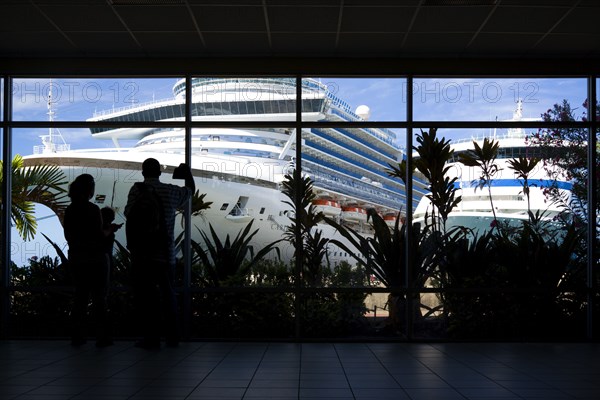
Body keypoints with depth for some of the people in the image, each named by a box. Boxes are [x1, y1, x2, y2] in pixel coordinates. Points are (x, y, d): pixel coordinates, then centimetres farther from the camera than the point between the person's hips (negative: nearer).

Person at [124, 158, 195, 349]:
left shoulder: (137, 189, -6)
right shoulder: (171, 191, 5)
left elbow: (129, 213, -10)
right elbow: (190, 190, 24)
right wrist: (187, 173, 41)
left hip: (142, 253, -3)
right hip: (166, 252, 4)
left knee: (145, 296, 1)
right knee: (168, 294, 15)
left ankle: (151, 337, -1)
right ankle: (172, 336, 18)